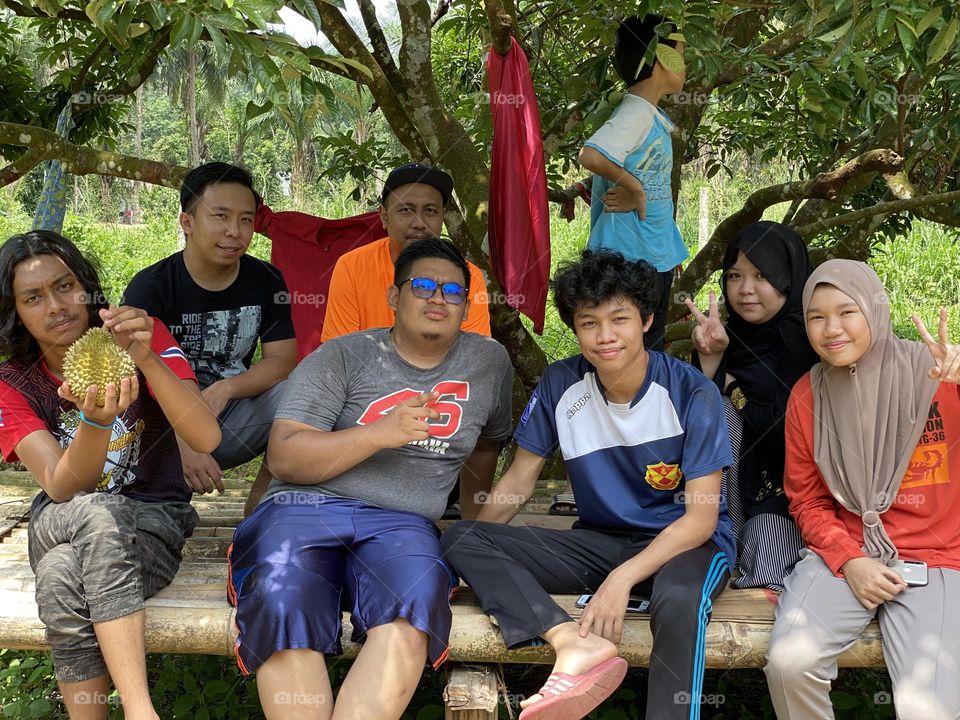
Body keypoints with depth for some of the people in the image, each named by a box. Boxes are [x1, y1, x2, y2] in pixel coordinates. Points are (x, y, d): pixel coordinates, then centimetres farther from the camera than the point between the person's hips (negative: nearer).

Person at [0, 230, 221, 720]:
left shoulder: (140, 338, -7)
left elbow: (206, 439, -21)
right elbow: (61, 486, -19)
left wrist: (146, 360, -36)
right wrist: (96, 421, -39)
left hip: (154, 518, -1)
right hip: (58, 525, 1)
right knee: (100, 510, -36)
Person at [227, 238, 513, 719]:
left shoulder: (490, 362, 16)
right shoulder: (341, 357, 6)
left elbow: (486, 442, 36)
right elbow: (283, 458, -3)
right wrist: (380, 432, -12)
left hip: (400, 522, 2)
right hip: (304, 509, -1)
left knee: (413, 607, -36)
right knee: (282, 609, -35)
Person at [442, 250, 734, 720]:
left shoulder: (692, 394, -14)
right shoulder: (560, 385, -4)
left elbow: (701, 517, -15)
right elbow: (519, 479, 6)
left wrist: (622, 578, -28)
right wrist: (468, 556, -6)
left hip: (684, 542, -4)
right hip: (600, 541, 5)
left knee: (678, 601, -42)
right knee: (459, 539, -16)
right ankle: (574, 644, -36)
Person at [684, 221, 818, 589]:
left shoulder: (806, 339, -15)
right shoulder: (729, 335, 3)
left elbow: (786, 428, -20)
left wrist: (730, 384, -6)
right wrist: (709, 358, -18)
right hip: (736, 482, 6)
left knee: (767, 578, -26)